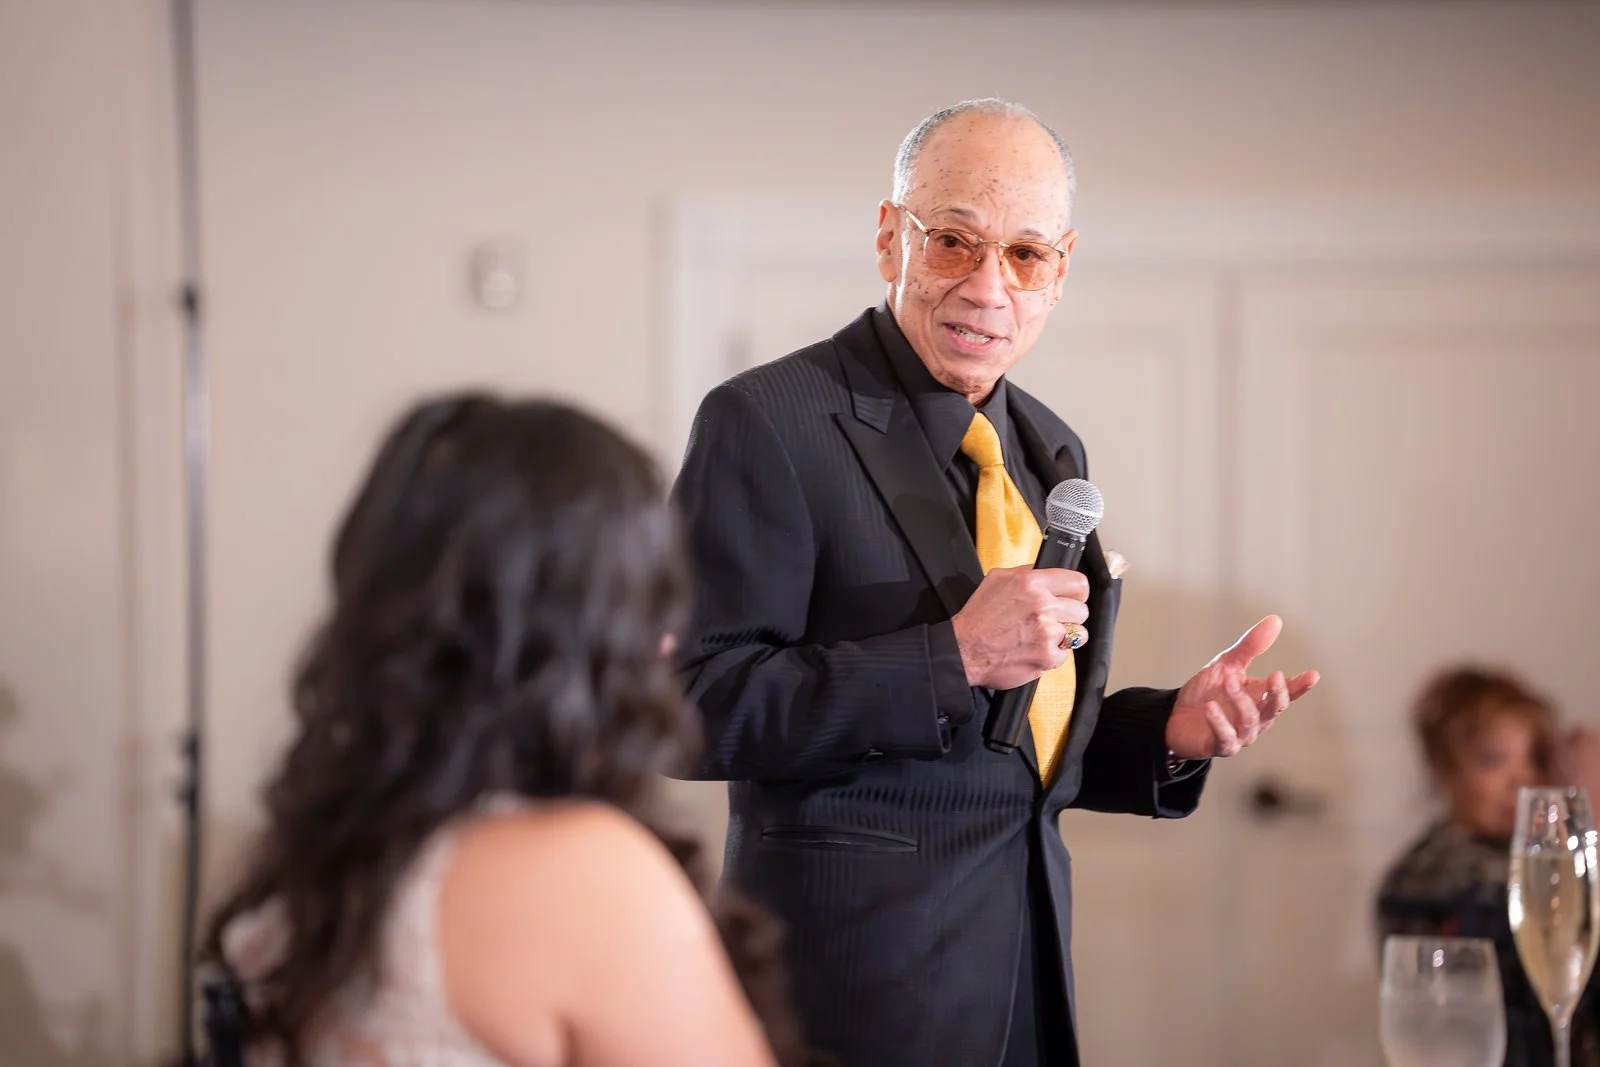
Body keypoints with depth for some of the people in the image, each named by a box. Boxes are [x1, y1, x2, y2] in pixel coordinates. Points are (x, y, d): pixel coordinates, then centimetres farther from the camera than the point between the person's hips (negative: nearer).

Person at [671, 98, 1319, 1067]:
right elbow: (698, 706, -19)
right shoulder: (768, 423, -10)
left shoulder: (1051, 450, 12)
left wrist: (1171, 731, 1)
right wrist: (954, 656, -23)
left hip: (1029, 958, 7)